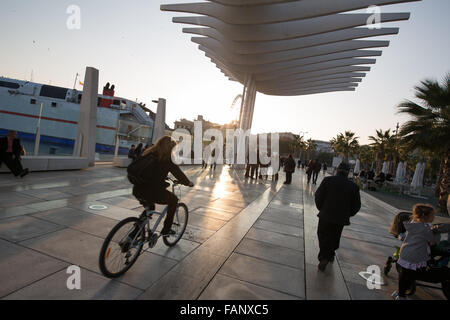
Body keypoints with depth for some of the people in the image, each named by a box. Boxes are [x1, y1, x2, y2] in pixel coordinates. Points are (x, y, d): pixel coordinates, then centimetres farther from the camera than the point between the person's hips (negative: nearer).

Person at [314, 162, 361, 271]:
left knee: (323, 237, 10)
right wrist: (347, 214, 17)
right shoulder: (353, 186, -4)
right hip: (341, 218, 2)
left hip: (325, 216, -2)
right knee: (334, 238, 21)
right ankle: (330, 255, 38)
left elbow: (318, 197, -7)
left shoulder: (327, 180, -10)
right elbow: (357, 205, 2)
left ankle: (323, 258, -2)